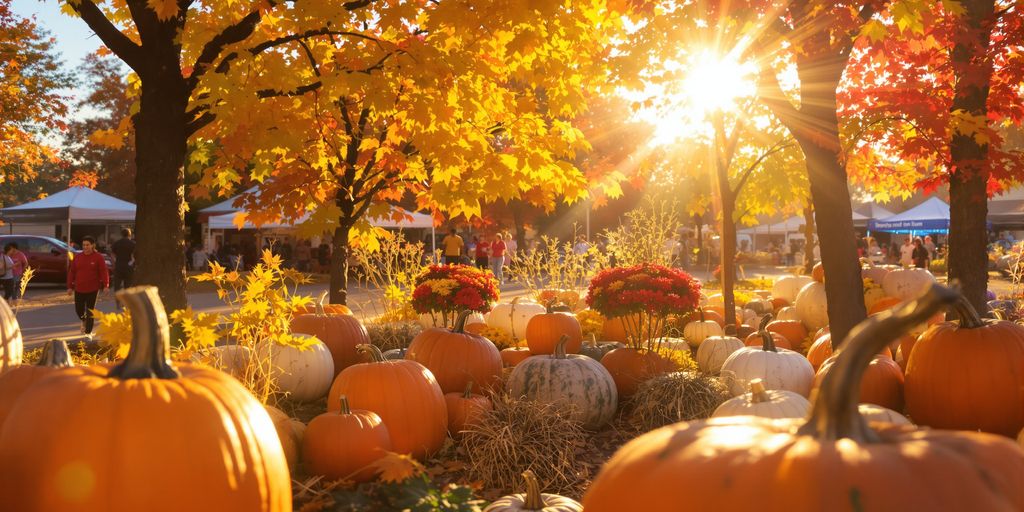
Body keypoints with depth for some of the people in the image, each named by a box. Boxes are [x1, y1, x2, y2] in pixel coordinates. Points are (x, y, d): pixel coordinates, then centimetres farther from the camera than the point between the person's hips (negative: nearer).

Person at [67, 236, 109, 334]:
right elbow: (72, 272, 7)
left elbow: (104, 272, -8)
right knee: (78, 310, 6)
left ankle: (88, 331, 10)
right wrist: (70, 286, 4)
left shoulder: (98, 257, -4)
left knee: (90, 311, 2)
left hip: (93, 289, -3)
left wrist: (105, 285, -16)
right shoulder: (77, 257, 6)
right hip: (79, 289, 3)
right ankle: (84, 320, 40)